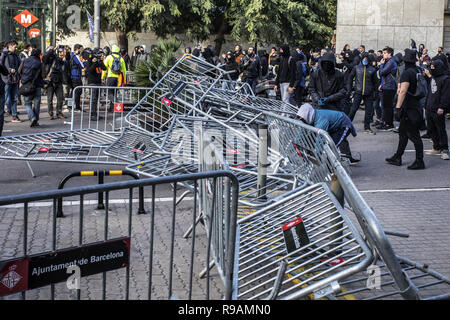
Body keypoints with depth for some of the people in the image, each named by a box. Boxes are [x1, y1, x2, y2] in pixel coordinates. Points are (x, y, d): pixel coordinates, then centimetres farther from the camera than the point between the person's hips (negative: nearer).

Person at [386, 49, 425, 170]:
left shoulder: (407, 73, -17)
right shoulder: (418, 71, 10)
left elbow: (403, 91, -24)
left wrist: (398, 107, -25)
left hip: (409, 108, -9)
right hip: (417, 105, 9)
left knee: (414, 135, -5)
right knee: (402, 131, 17)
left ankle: (419, 162, -1)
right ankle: (397, 158, 26)